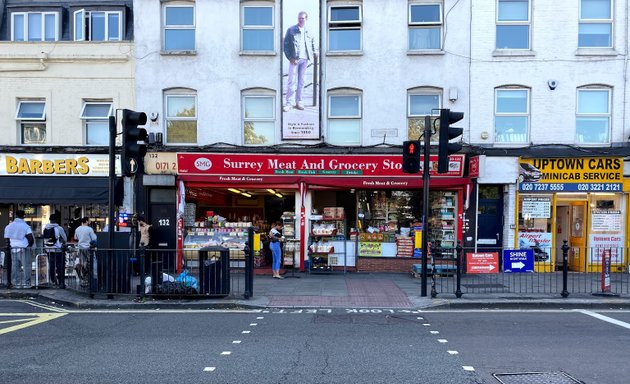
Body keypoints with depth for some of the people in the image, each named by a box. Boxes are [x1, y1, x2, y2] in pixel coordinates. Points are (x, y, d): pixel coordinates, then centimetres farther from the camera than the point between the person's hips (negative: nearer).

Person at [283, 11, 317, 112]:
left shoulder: (309, 31, 10)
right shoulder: (291, 30, 0)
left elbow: (312, 43, 25)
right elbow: (286, 44, -2)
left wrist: (314, 52, 10)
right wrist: (290, 57, -11)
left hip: (305, 59, 4)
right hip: (294, 59, -3)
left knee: (301, 81, 9)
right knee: (291, 81, -5)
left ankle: (298, 102, 16)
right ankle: (288, 103, -1)